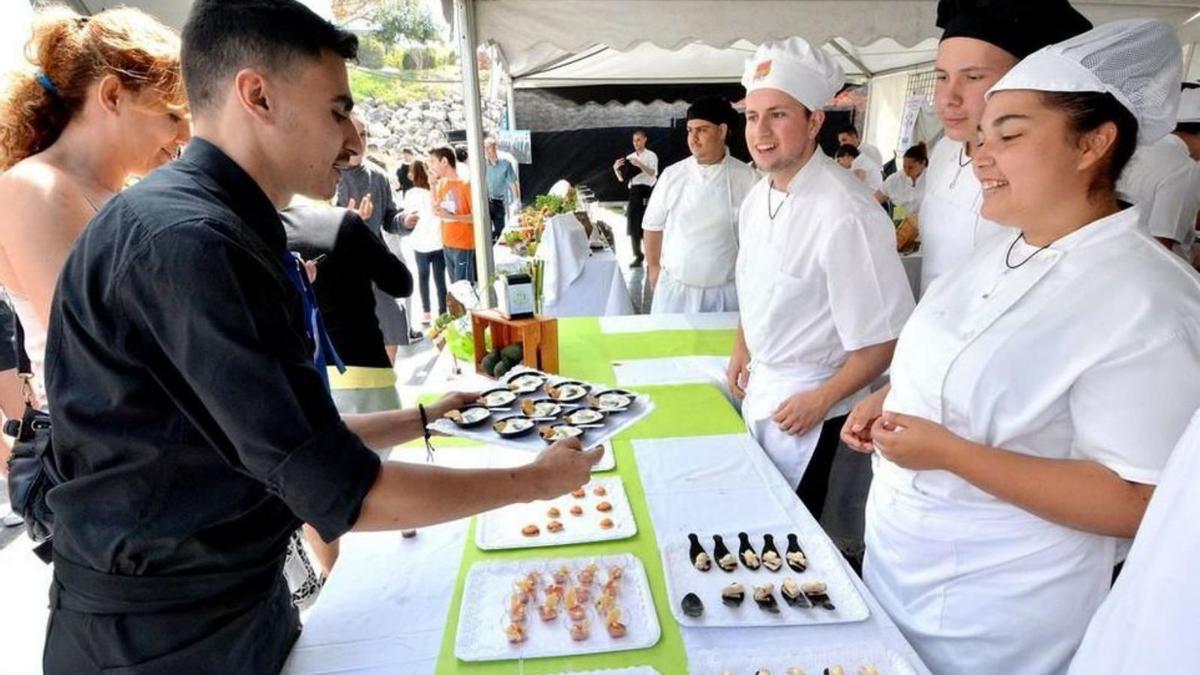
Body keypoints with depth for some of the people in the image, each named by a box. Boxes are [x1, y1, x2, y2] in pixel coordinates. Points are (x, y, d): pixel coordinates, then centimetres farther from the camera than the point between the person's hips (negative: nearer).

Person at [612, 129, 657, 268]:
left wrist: (640, 164, -33)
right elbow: (622, 178, 8)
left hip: (647, 191, -5)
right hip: (634, 192, 5)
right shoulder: (629, 157, 13)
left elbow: (652, 172, -18)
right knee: (634, 224, 4)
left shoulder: (651, 155, 0)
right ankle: (638, 255, 14)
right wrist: (616, 168, -11)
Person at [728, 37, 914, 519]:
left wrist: (822, 401, -16)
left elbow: (888, 338, -22)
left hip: (805, 405, -7)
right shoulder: (757, 197, -1)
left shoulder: (846, 215, -27)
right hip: (759, 386, 7)